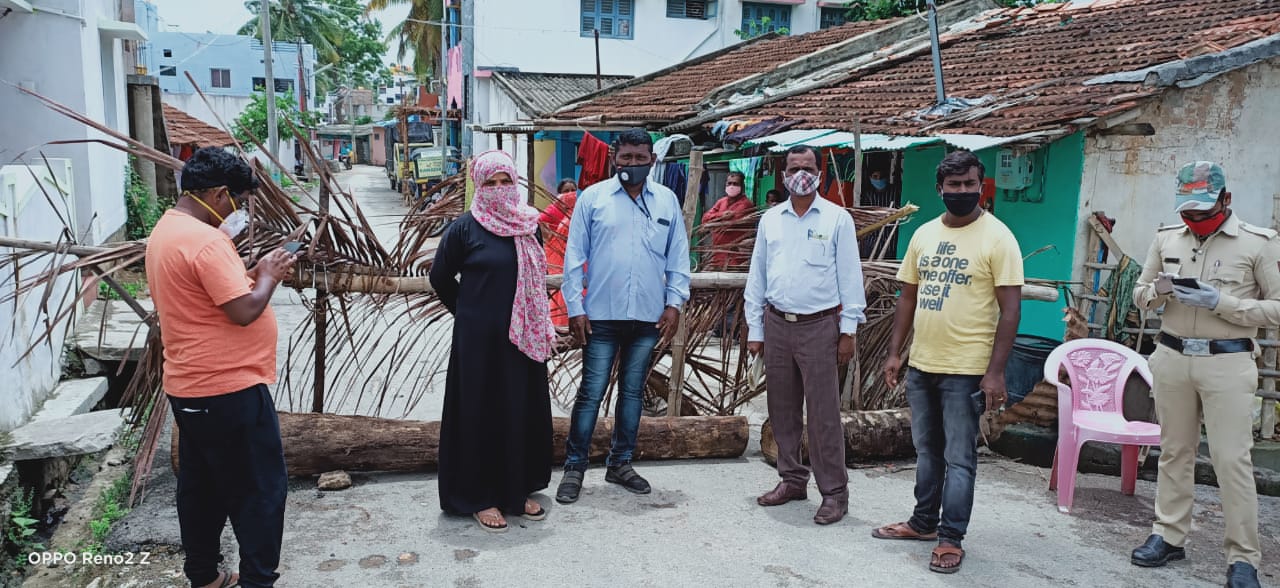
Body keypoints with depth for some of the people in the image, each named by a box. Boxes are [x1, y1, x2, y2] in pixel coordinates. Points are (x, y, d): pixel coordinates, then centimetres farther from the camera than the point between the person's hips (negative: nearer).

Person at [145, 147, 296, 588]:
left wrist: (251, 273, 8)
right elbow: (244, 311, -24)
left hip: (189, 388, 10)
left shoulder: (165, 231, 11)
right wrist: (268, 276, -8)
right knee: (261, 488, 0)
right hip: (228, 390, -10)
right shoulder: (205, 241, -21)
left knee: (201, 484, 18)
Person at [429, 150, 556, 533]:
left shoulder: (527, 226, 6)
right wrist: (469, 312, 8)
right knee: (482, 414, 2)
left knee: (524, 411, 11)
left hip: (523, 338, 5)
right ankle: (480, 497, 15)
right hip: (480, 339, -5)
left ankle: (518, 489, 26)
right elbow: (441, 278, 2)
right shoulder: (465, 227, -8)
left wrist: (538, 325, 14)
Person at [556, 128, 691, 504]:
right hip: (602, 316, -3)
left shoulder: (667, 201, 6)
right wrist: (575, 307, -5)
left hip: (648, 317, 3)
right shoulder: (593, 197, -1)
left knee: (633, 391, 13)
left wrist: (674, 302, 1)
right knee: (591, 393, 1)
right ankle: (574, 467, 13)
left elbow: (678, 257, 8)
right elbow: (575, 256, -1)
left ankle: (620, 463, 26)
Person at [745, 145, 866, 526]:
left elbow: (850, 276, -1)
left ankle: (834, 492, 6)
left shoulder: (837, 219, -1)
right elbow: (757, 276, 12)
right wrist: (754, 329, 9)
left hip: (819, 326, -4)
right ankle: (792, 480, 24)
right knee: (782, 409, 11)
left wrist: (849, 330, -5)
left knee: (824, 413, -3)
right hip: (776, 325, 4)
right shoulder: (770, 220, 10)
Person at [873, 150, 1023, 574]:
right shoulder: (924, 234, 8)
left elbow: (1010, 309, -12)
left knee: (958, 458, 3)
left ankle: (951, 539, 14)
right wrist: (894, 352, 9)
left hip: (966, 370, -6)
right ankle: (924, 522, 32)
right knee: (927, 451, 18)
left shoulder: (997, 237, -9)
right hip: (921, 365, 6)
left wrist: (995, 372, -17)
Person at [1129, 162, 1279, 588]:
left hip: (1227, 362, -4)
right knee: (1174, 452, 11)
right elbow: (1140, 296, 15)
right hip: (1172, 357, 4)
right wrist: (1158, 290, -9)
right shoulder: (1166, 238, 8)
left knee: (1232, 460, -3)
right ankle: (1169, 536, 21)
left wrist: (1221, 303, -19)